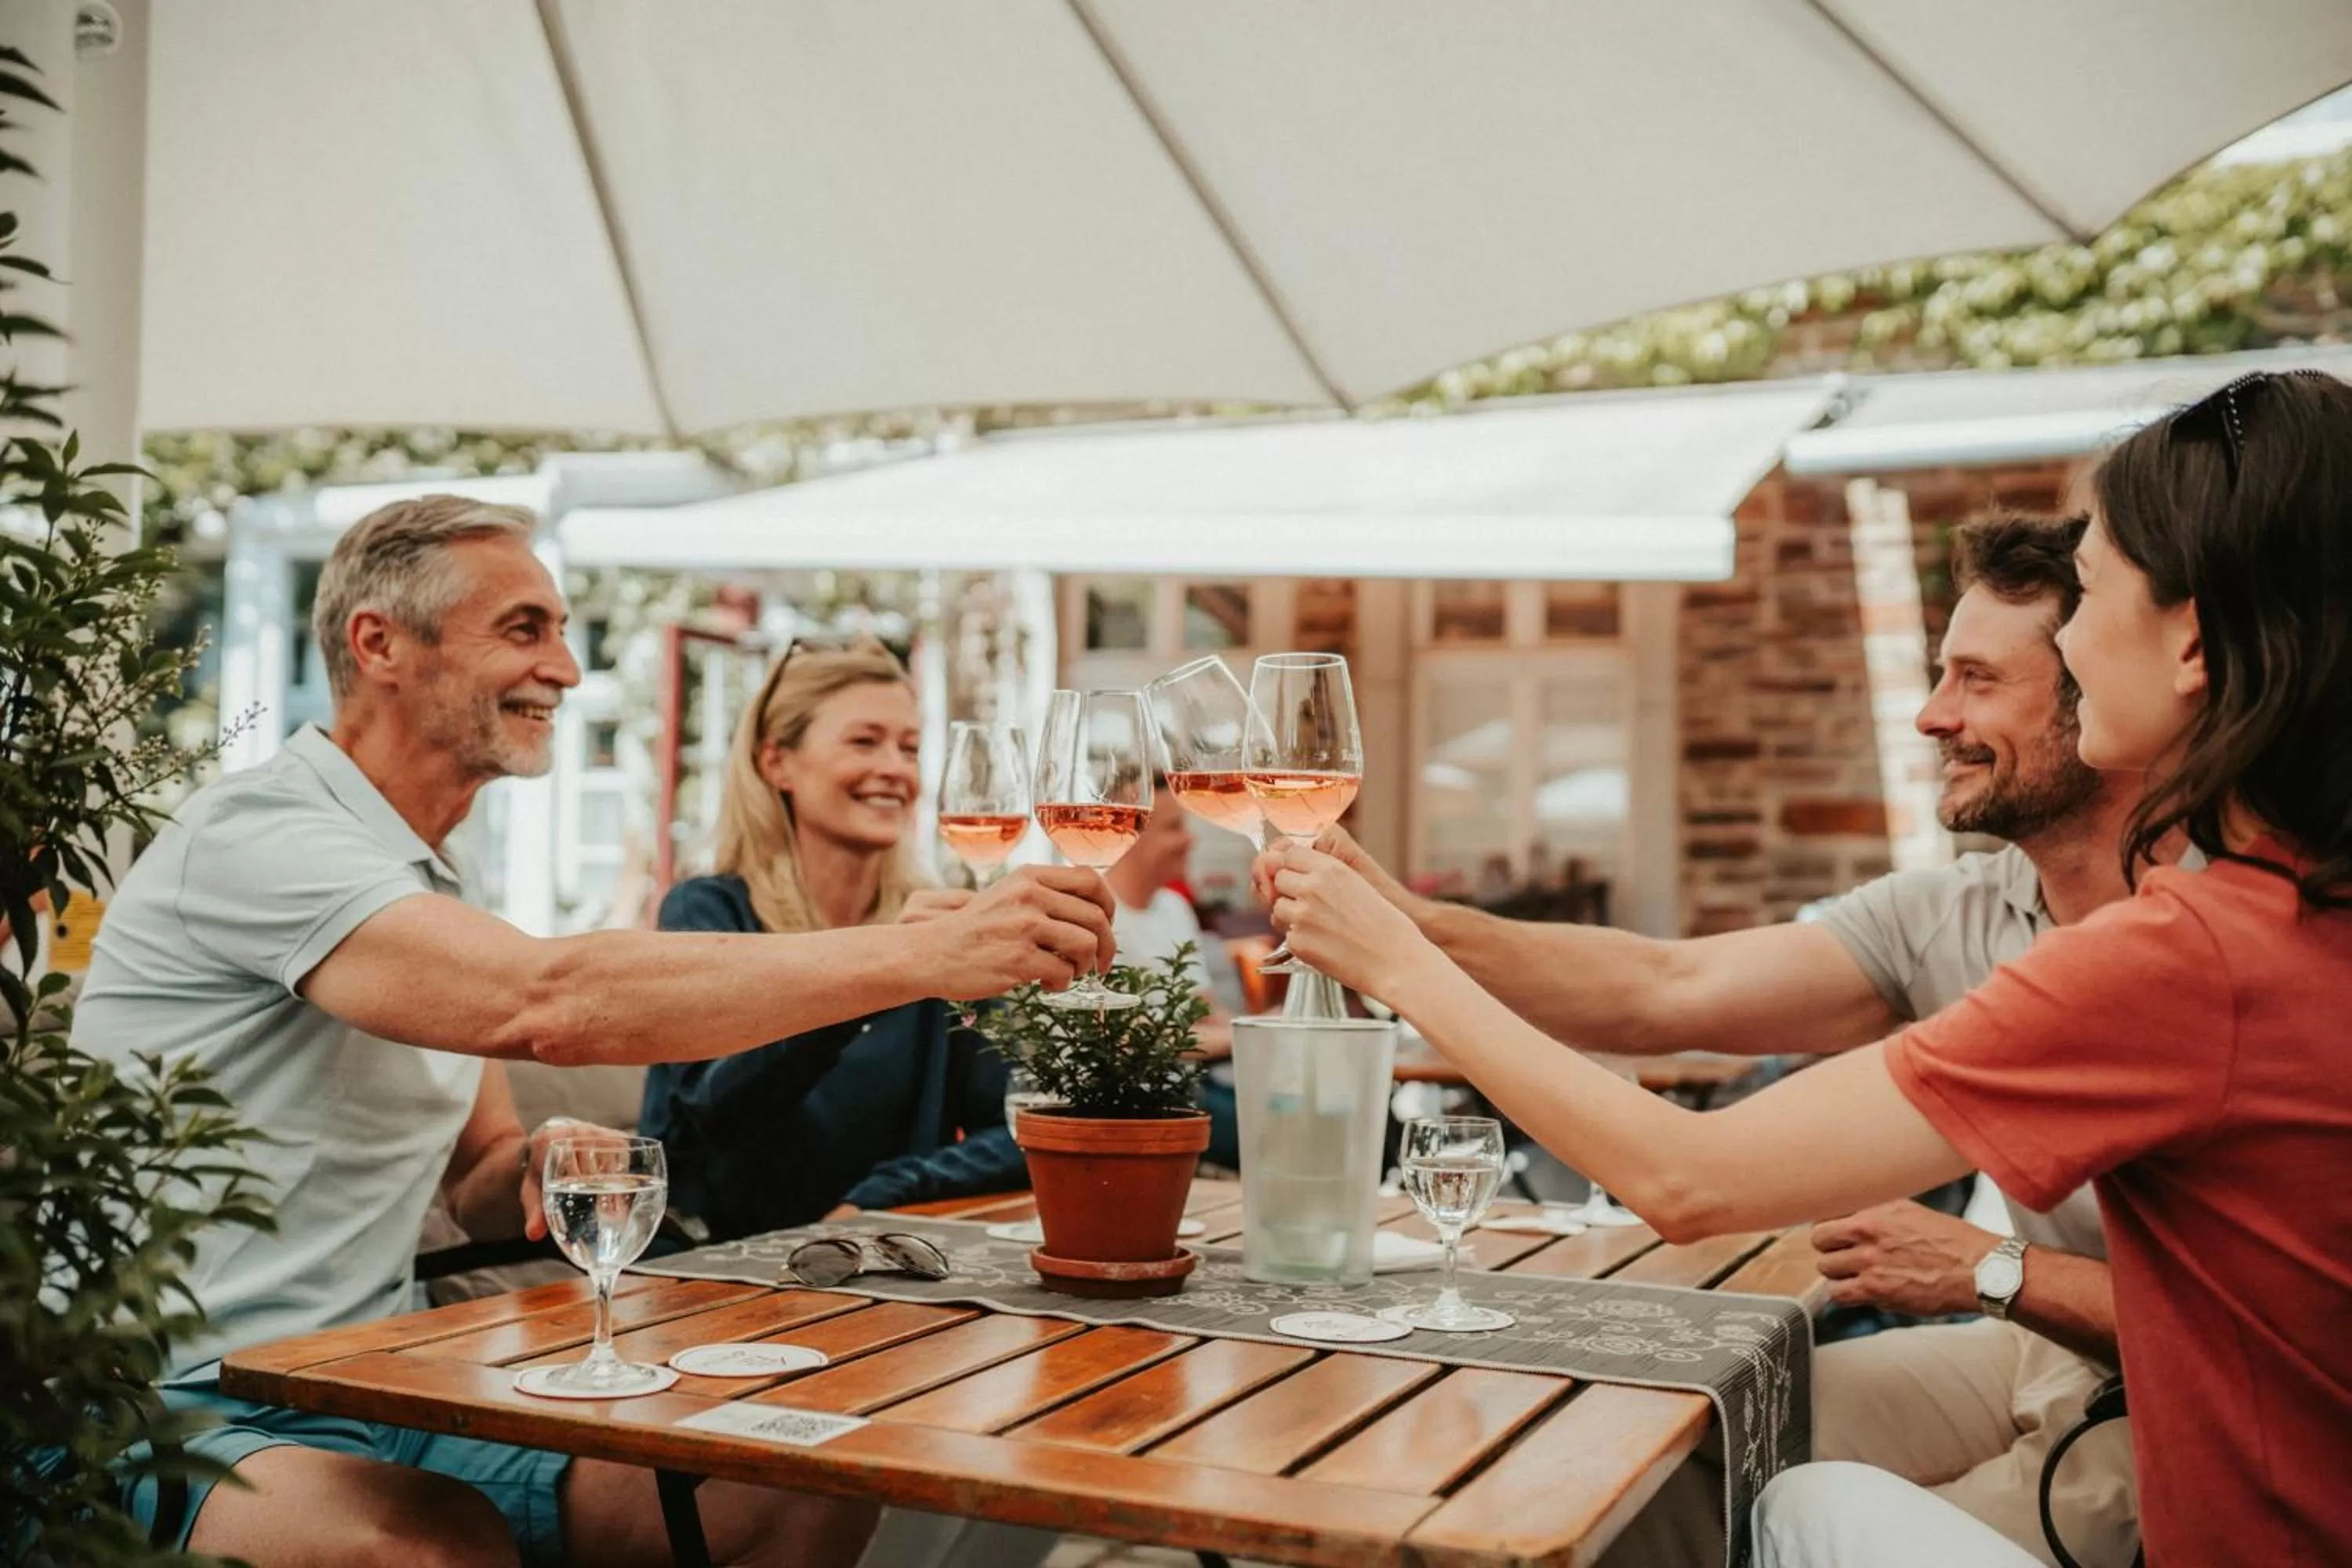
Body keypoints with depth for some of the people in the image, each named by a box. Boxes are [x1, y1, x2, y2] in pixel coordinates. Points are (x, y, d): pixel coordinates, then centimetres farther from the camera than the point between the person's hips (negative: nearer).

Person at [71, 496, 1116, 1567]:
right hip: (195, 1421, -7)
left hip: (382, 1397, 8)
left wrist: (545, 1165, -7)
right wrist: (930, 952, -33)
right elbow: (550, 1002, -32)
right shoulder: (256, 836, -15)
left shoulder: (430, 887, 14)